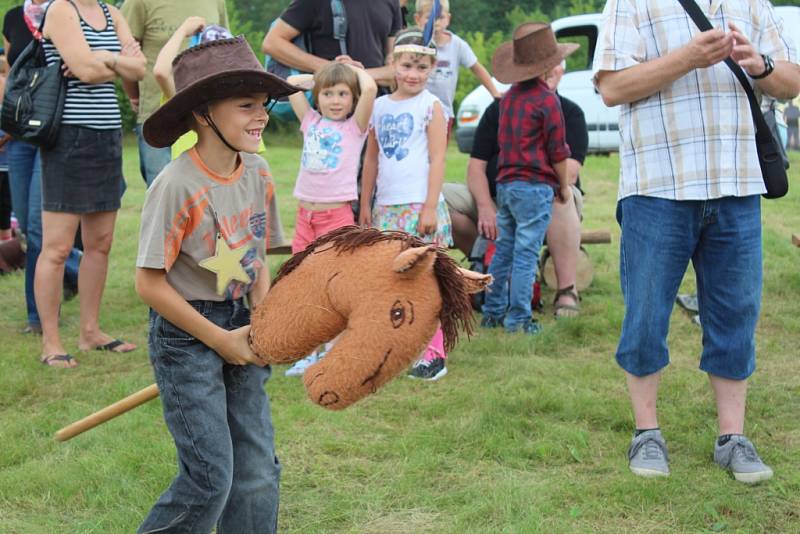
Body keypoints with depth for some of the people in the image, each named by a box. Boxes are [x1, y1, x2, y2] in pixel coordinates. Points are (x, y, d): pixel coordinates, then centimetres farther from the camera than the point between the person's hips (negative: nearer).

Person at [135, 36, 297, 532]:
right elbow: (150, 283, -17)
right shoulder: (177, 186, -20)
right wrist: (219, 340, -12)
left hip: (236, 325, 6)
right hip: (185, 334, -6)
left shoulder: (258, 174, 0)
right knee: (211, 478, -6)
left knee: (258, 470, 7)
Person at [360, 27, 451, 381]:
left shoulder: (430, 106, -2)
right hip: (386, 206, 5)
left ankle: (434, 353, 1)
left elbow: (437, 159, -6)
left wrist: (430, 207, -13)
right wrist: (365, 204, 13)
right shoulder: (380, 106, 11)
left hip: (419, 206, -5)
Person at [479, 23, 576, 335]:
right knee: (526, 254, -4)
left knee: (503, 250, 13)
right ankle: (518, 319, -3)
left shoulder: (508, 98, 12)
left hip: (505, 183, 7)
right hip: (534, 186, -7)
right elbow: (557, 151, -9)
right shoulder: (547, 100, -11)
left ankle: (493, 312, 17)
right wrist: (564, 186, 4)